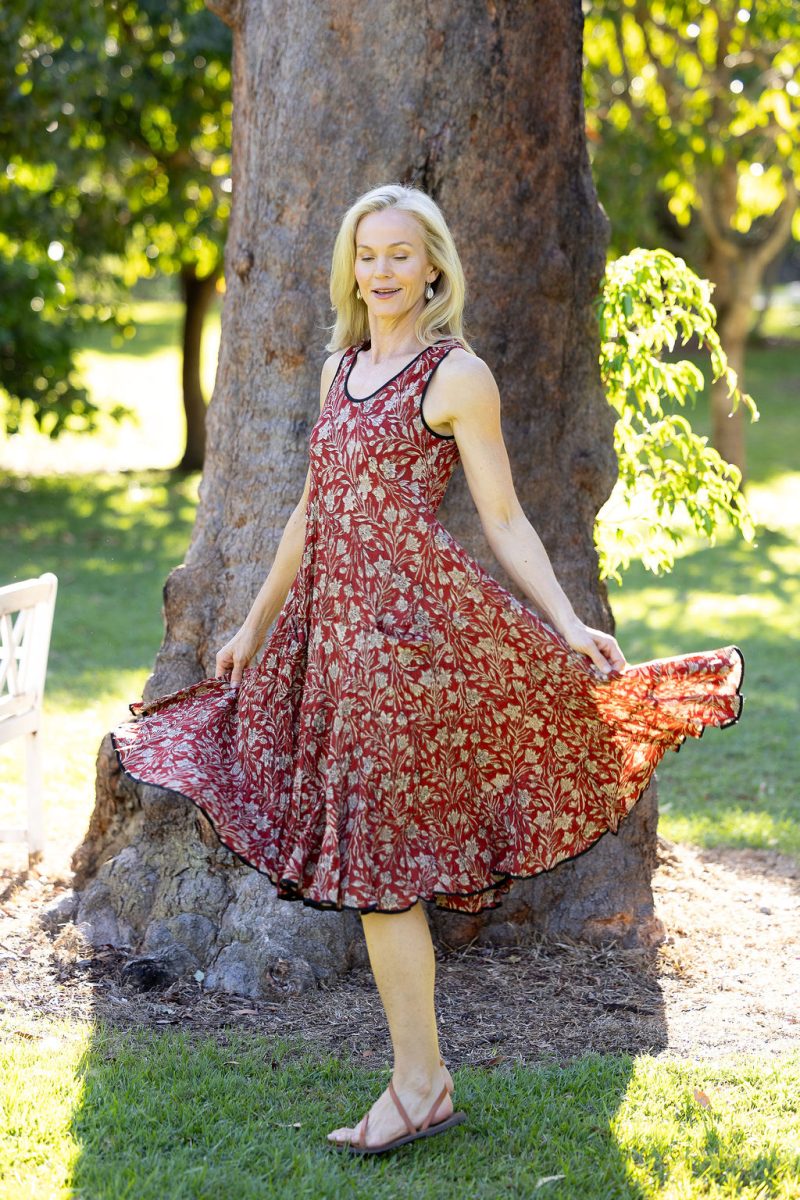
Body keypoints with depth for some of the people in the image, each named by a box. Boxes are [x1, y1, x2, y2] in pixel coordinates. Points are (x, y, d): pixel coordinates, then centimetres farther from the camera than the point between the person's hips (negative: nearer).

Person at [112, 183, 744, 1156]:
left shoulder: (458, 376, -4)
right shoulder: (341, 367, 17)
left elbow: (502, 519, -4)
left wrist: (569, 623, -14)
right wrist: (257, 621, 27)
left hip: (412, 618, -7)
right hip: (335, 621, 7)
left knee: (376, 854, -6)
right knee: (367, 852, 7)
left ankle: (421, 1085, 4)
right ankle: (419, 1077, 15)